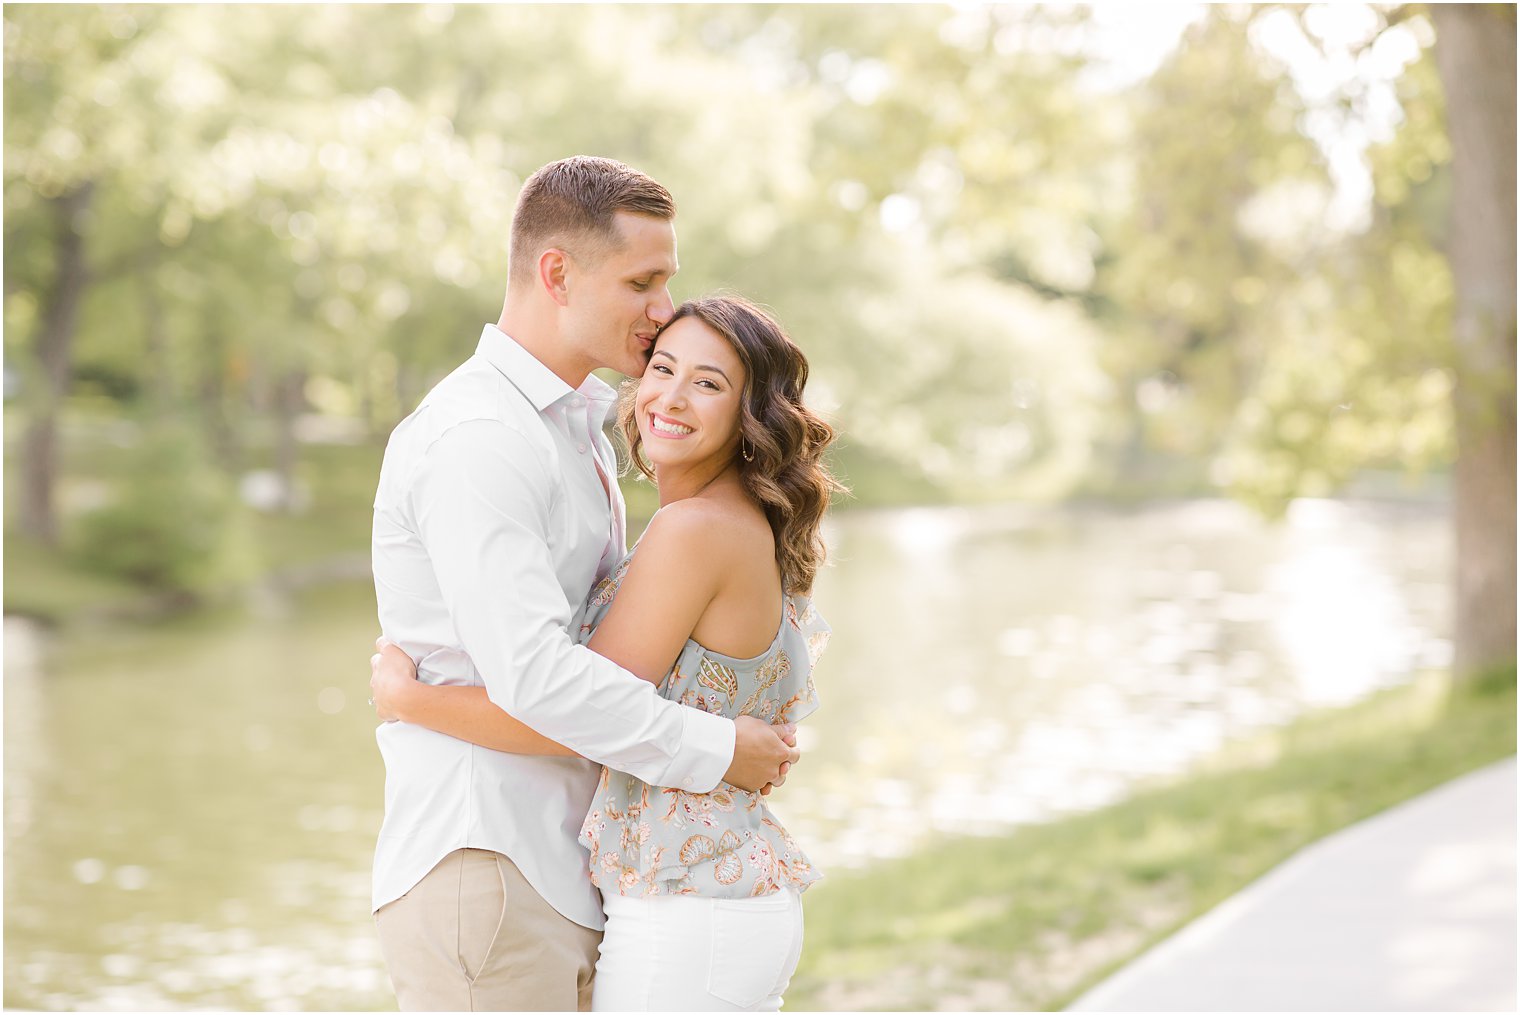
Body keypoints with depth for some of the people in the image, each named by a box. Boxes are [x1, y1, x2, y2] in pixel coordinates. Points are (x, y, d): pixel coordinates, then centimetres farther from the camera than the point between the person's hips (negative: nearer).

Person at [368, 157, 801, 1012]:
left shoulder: (577, 427, 18)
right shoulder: (476, 440, -16)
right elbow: (530, 670, -25)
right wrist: (714, 750, -16)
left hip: (559, 872, 9)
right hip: (482, 871, -9)